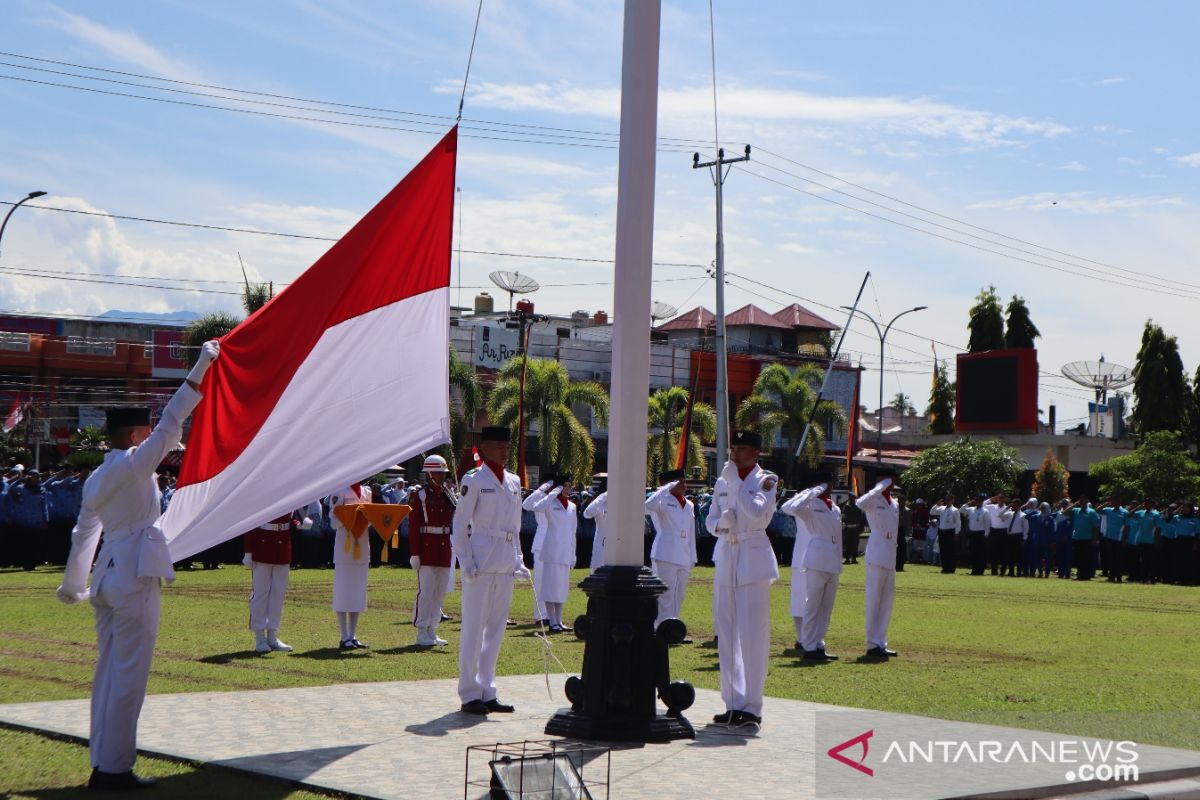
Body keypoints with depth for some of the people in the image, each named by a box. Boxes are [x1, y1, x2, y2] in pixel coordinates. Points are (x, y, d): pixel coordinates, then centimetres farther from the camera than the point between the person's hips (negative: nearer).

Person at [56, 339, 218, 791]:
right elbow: (171, 424, -15)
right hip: (135, 578, -9)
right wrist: (200, 370, -13)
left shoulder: (96, 479, 13)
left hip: (107, 577, 9)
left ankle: (102, 763, 16)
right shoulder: (133, 464, -10)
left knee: (108, 670, 12)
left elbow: (83, 533, 19)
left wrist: (72, 585, 28)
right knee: (128, 674, -5)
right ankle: (114, 767, -2)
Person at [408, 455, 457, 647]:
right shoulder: (418, 496, -6)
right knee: (426, 591, -5)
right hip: (427, 548, -7)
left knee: (440, 591, 9)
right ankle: (422, 633, 0)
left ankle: (432, 630, 17)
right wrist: (414, 553, -15)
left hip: (444, 548, 7)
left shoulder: (448, 495, 14)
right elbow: (413, 526, -10)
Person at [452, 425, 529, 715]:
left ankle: (487, 693, 17)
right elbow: (459, 524, -6)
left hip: (506, 565, 7)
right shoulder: (473, 480, -6)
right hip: (481, 563, -7)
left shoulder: (514, 482, 14)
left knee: (496, 629, 10)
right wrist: (465, 561, -13)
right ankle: (470, 694, 3)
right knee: (474, 628, -2)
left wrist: (518, 560, 13)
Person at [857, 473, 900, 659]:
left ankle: (881, 644, 16)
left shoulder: (895, 503, 17)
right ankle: (872, 644, -3)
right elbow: (860, 503, -31)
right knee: (874, 600, -6)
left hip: (891, 557, 8)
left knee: (887, 600, 10)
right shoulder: (873, 500, -7)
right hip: (877, 555, -8)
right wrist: (880, 487, -22)